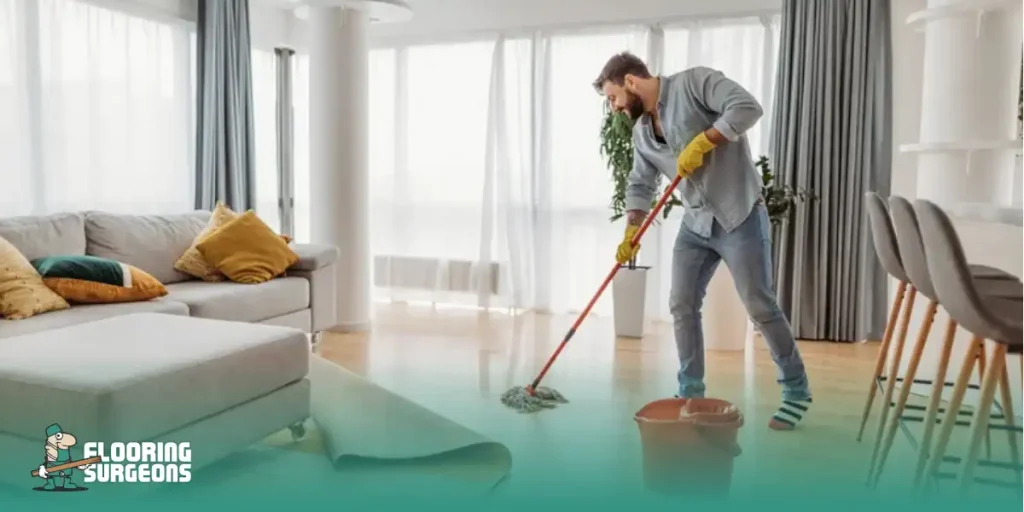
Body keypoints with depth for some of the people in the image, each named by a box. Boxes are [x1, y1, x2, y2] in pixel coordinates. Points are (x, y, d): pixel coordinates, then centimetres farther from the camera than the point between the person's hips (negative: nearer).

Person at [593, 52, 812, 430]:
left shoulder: (693, 82, -9)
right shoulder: (641, 132, 12)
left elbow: (747, 107, -19)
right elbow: (640, 186, 11)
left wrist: (702, 142, -21)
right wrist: (631, 233, -2)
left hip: (740, 218, -7)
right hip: (695, 225, 7)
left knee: (760, 307, -4)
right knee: (682, 306, 2)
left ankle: (797, 391, 13)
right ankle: (691, 393, 15)